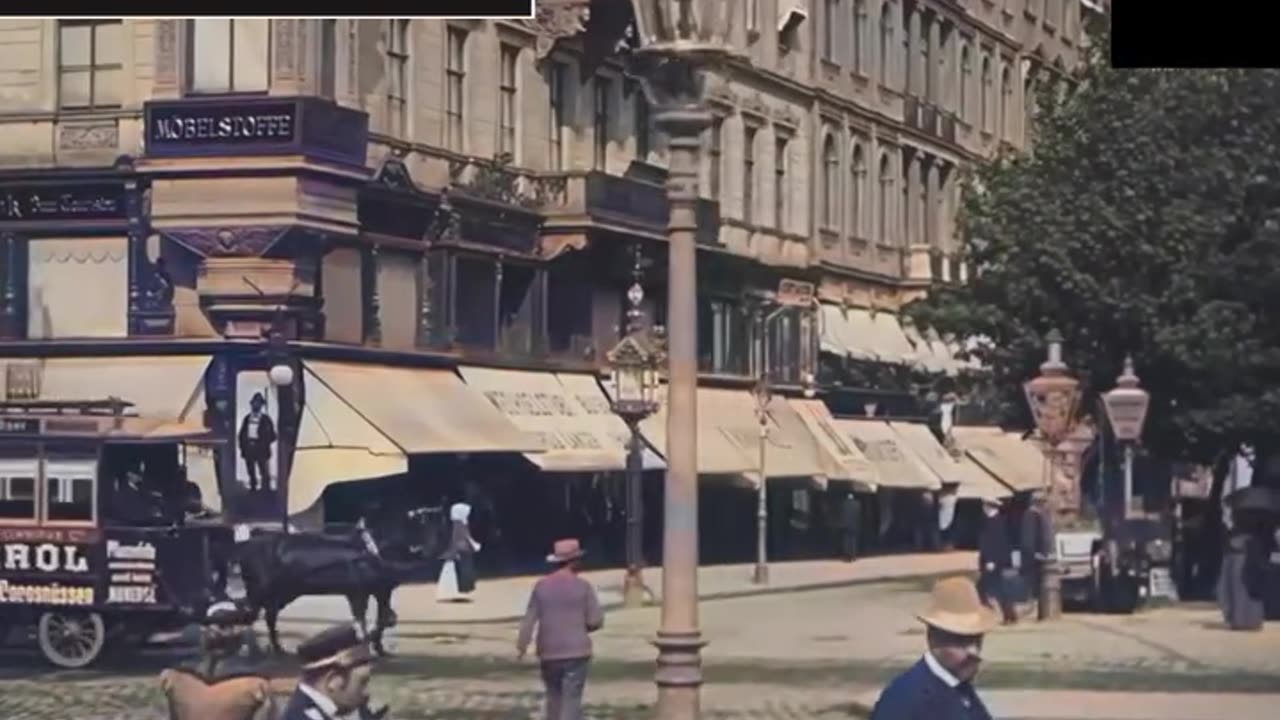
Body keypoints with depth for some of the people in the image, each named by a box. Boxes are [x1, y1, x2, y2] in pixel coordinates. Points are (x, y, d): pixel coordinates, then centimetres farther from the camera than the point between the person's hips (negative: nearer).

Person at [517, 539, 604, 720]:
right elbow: (596, 620, -5)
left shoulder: (541, 586, 1)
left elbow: (529, 620, 0)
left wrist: (521, 645, 5)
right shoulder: (583, 586, -6)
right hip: (576, 652, -3)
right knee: (571, 701, -4)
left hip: (549, 653, 3)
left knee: (553, 698, 18)